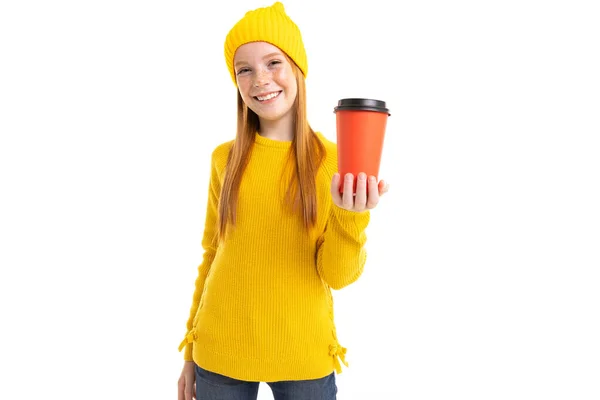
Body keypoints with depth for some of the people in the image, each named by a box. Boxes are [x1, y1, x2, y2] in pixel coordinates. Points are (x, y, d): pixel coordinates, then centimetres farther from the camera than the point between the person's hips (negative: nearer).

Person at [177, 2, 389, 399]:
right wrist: (190, 350, 9)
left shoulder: (334, 160, -5)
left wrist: (349, 216, -27)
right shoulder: (225, 158, 0)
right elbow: (211, 255, 7)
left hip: (303, 359, -1)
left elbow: (337, 275, -9)